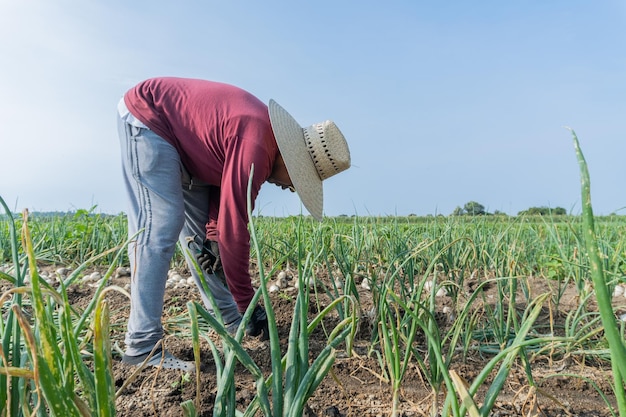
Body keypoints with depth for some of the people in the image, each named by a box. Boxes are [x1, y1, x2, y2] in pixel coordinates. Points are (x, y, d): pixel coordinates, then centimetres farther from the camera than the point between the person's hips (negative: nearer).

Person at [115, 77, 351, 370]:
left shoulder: (266, 139, -3)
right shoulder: (255, 147, -33)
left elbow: (223, 183, 4)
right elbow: (235, 227, -32)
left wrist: (213, 237, -8)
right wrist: (248, 306, -23)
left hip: (179, 135, 9)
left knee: (199, 228, 8)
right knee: (159, 226, -17)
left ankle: (227, 317, 17)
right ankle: (142, 346, -11)